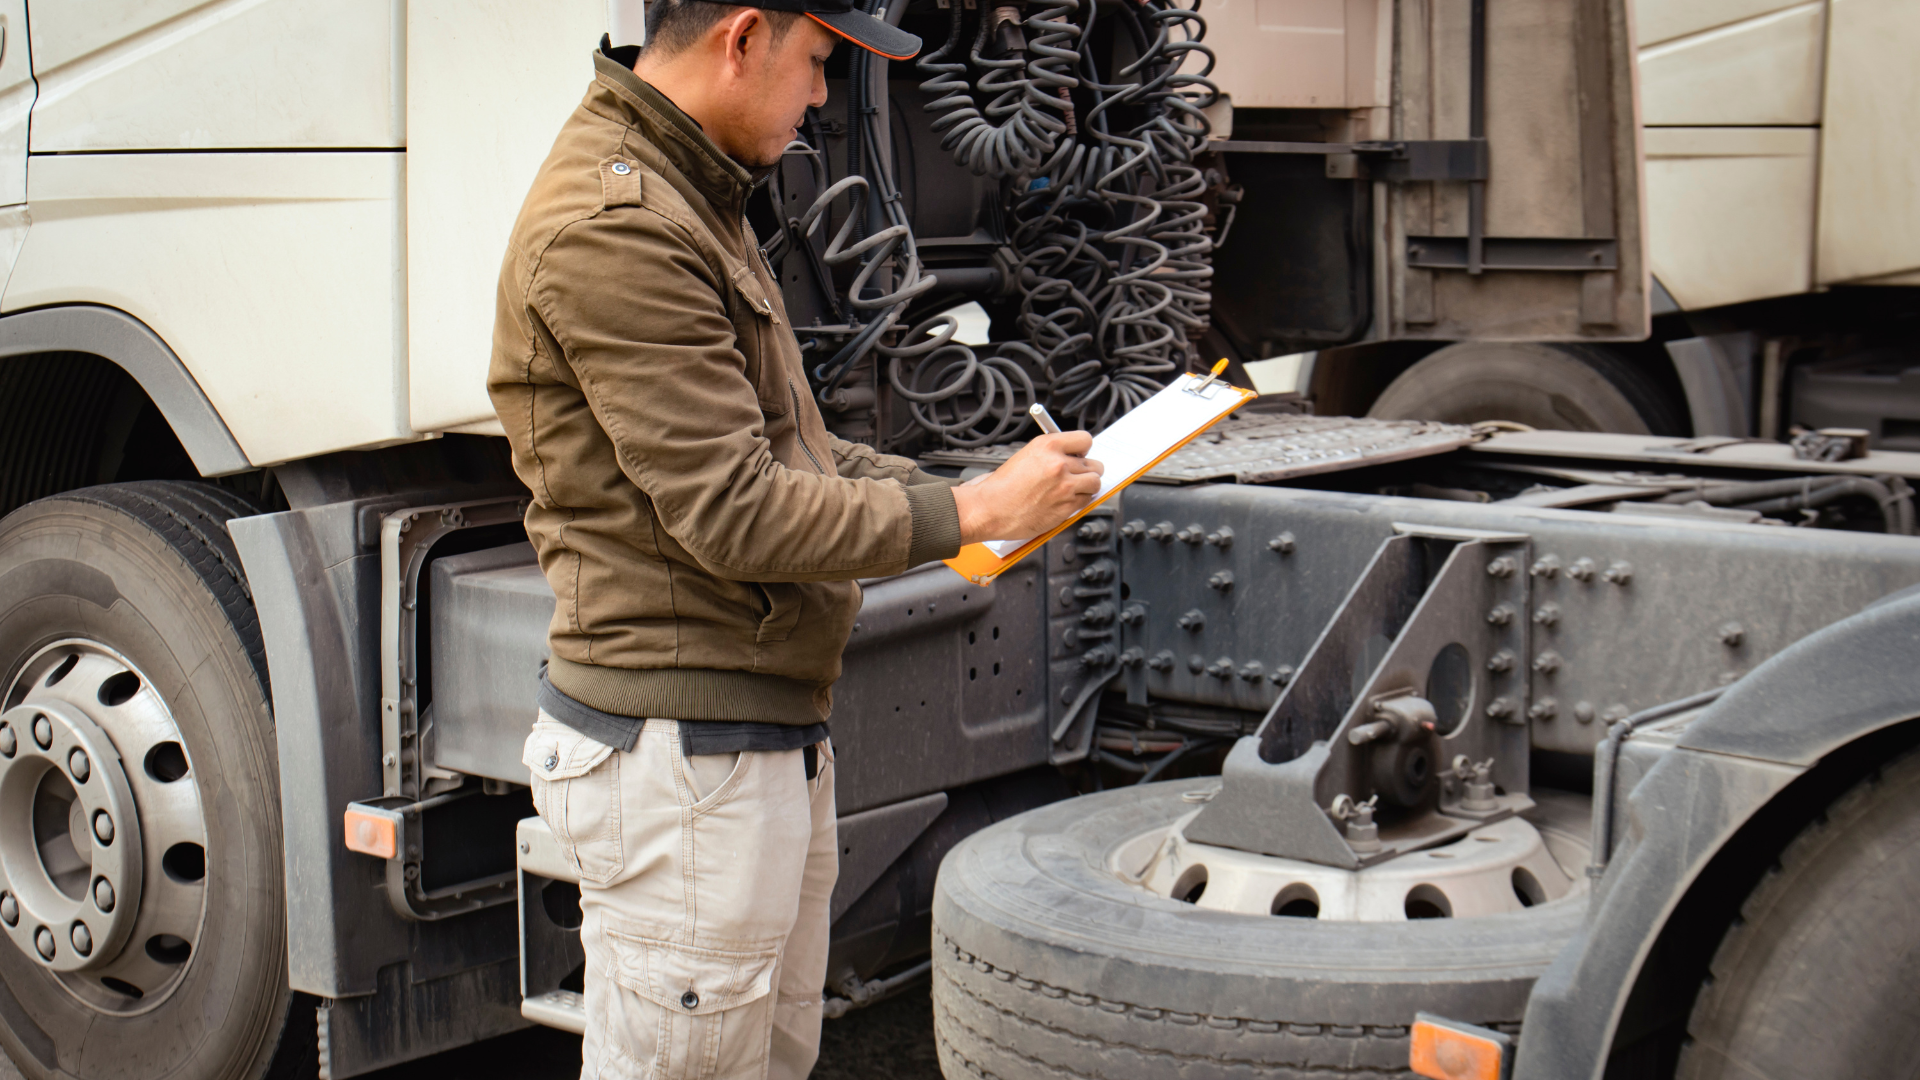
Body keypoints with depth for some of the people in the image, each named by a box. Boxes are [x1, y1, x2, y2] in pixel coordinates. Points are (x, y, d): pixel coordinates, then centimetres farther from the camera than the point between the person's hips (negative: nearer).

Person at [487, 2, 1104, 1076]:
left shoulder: (697, 201, 16)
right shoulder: (615, 230, -19)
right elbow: (733, 514, -22)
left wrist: (946, 488, 9)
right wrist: (971, 512, -14)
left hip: (772, 738, 11)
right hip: (680, 753, -11)